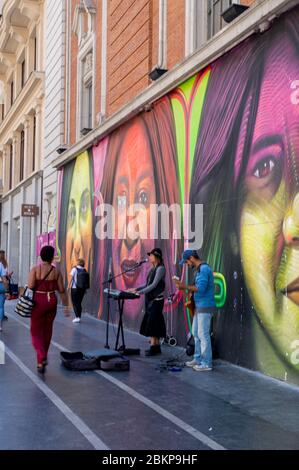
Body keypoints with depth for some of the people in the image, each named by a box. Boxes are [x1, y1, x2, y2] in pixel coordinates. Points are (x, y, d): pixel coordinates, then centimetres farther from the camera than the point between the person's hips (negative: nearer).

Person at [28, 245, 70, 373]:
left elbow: (30, 287, -15)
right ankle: (42, 359, 26)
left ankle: (42, 359, -14)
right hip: (52, 301, 3)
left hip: (38, 301, -3)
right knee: (47, 331, 16)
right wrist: (66, 306, 8)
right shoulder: (56, 271, -1)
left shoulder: (35, 269, -8)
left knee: (36, 332, 6)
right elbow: (62, 291, 1)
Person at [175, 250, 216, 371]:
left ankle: (206, 363, 1)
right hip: (199, 307, 10)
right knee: (196, 333, 16)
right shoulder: (199, 269, 15)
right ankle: (198, 359, 26)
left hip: (205, 307, -10)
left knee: (203, 334, -5)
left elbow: (201, 288, -24)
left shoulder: (204, 269, -16)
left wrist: (185, 287, -21)